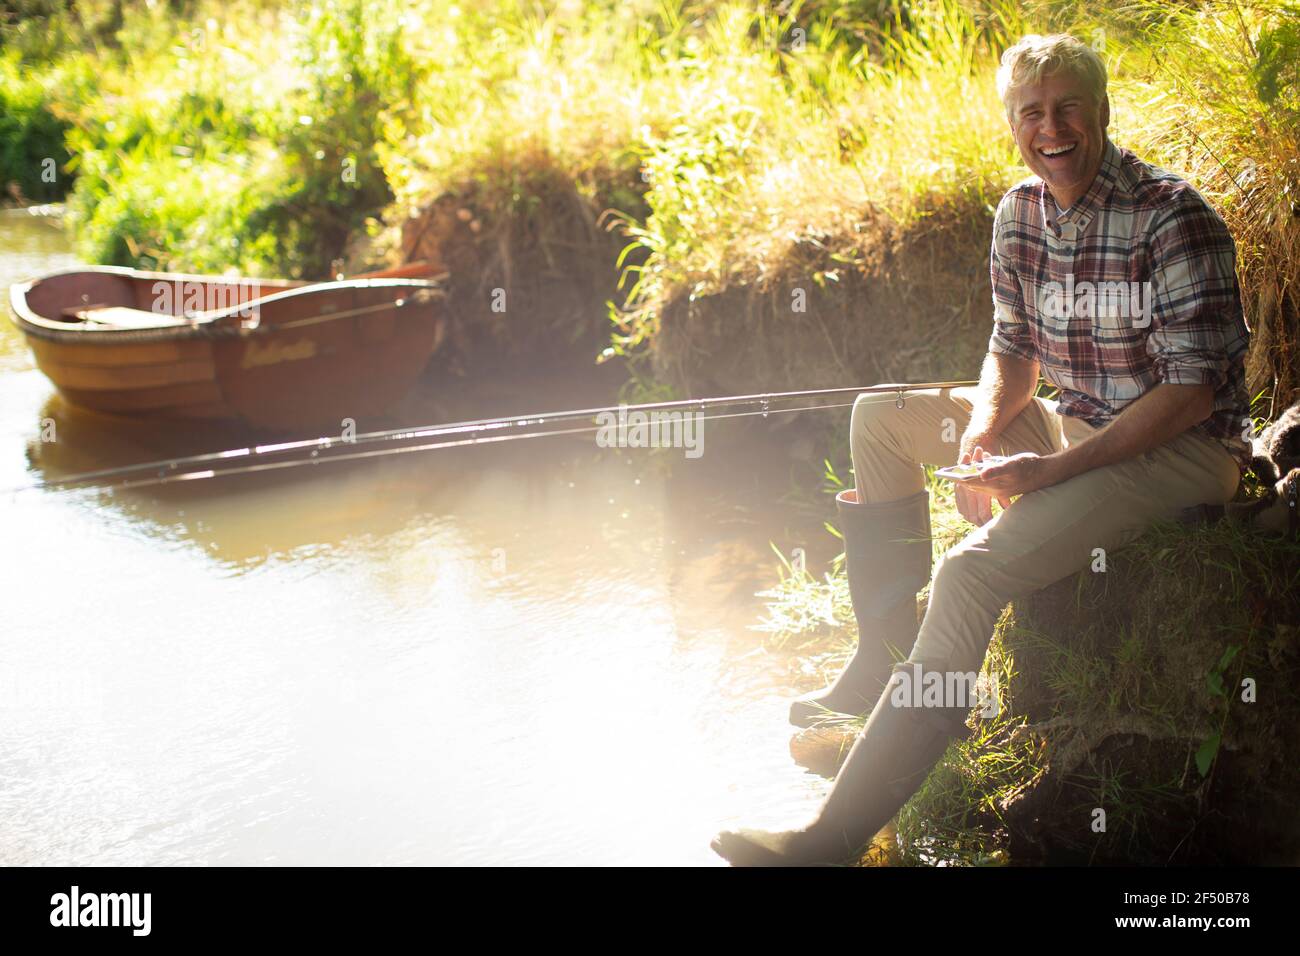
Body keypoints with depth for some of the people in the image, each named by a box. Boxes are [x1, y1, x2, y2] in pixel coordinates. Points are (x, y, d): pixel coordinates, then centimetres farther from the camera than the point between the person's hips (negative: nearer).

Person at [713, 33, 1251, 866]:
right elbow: (1014, 354, 13)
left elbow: (1193, 391, -22)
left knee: (974, 570, -29)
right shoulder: (1020, 213, 4)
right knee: (879, 417, 10)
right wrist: (982, 433, -10)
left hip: (1183, 451, -9)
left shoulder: (1173, 218, -19)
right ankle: (887, 661, 12)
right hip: (1076, 425, 9)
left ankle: (840, 833, -32)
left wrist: (1055, 468, -27)